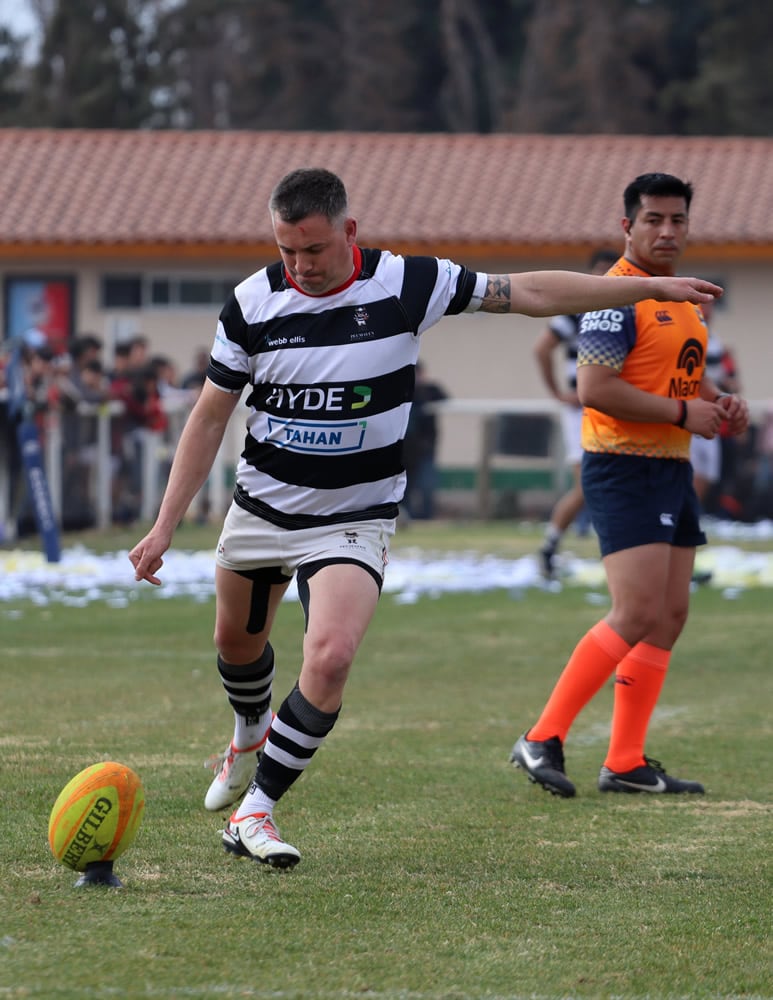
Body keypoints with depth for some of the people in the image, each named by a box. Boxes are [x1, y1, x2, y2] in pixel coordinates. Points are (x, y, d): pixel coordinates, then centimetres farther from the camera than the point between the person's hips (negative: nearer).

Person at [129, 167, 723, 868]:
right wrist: (165, 527, -4)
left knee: (331, 656, -23)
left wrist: (650, 287, -4)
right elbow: (209, 417, -1)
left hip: (353, 520, -3)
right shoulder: (253, 303, -10)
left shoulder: (407, 284, -14)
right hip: (260, 508, 3)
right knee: (237, 641, 21)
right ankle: (251, 737, 55)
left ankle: (255, 808, -11)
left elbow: (527, 293, -5)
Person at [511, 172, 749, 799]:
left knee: (671, 615, 7)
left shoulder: (683, 295, 16)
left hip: (673, 468, 10)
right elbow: (594, 388, -23)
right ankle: (543, 740, -11)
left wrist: (720, 401, 8)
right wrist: (682, 412, -19)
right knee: (638, 614, -17)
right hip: (625, 469, -10)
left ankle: (626, 763, 11)